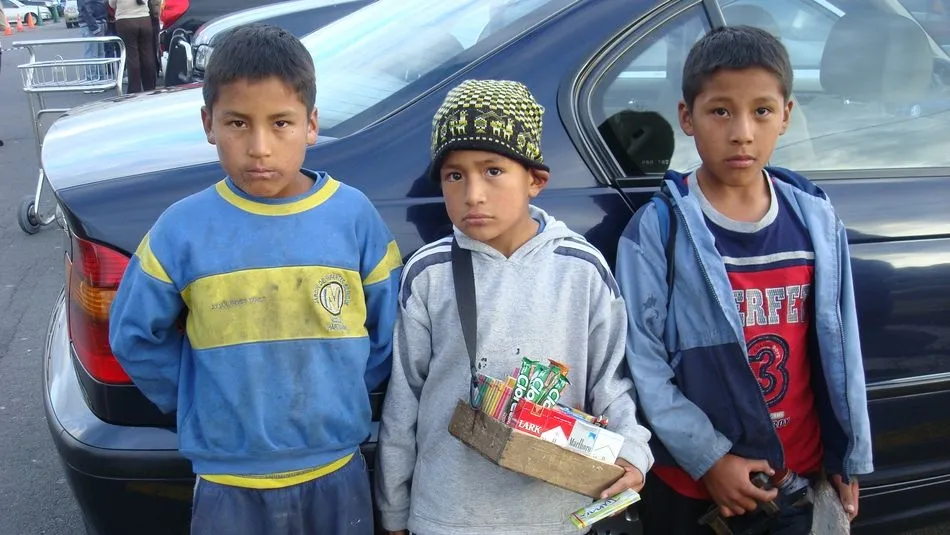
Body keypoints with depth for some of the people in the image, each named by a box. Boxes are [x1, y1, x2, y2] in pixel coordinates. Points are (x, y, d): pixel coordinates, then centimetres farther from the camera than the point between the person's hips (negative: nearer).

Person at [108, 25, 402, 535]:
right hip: (228, 485, 0)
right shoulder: (182, 228, -10)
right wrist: (202, 401, 1)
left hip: (336, 476, 1)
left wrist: (342, 395, -1)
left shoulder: (354, 216, -8)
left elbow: (391, 332, 2)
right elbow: (134, 335, 3)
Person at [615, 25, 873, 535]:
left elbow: (838, 349, 6)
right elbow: (642, 362, -12)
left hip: (800, 481, 3)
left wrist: (848, 458, 8)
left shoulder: (817, 220, 0)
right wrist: (708, 458, -14)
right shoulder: (658, 229, -13)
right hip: (690, 487, -3)